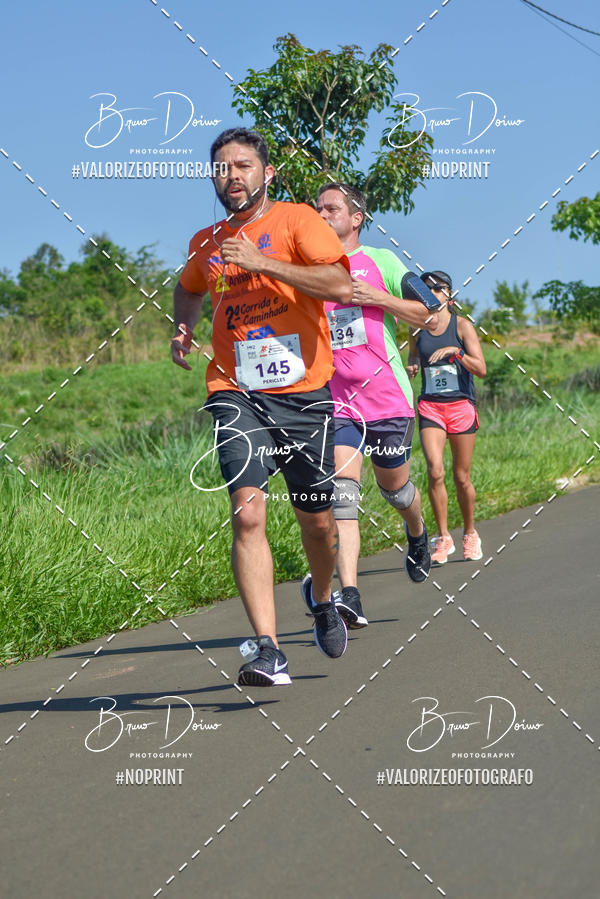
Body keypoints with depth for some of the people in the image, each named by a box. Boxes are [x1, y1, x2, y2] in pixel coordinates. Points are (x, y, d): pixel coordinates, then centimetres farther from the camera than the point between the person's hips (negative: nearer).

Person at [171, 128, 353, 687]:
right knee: (247, 513, -18)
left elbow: (339, 286, -16)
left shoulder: (295, 220, -1)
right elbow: (189, 289, 36)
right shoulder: (205, 243, 13)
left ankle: (321, 597, 43)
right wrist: (183, 330, 15)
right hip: (236, 393, 2)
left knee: (317, 521, 10)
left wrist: (261, 262, -20)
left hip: (303, 393, -1)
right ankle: (267, 651, -22)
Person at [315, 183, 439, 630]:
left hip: (387, 395, -1)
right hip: (335, 400, 2)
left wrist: (378, 298, -13)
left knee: (394, 484, 14)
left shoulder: (380, 261, 2)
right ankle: (350, 597, -23)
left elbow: (429, 315, -1)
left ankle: (418, 533, 50)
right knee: (341, 492, -15)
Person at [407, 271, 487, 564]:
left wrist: (455, 351, -20)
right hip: (429, 406, 2)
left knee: (462, 477, 5)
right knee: (434, 471, -15)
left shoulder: (462, 326, -2)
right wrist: (411, 369, -1)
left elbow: (481, 369, -7)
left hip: (460, 405, -2)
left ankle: (470, 534, 25)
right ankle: (443, 538, -5)